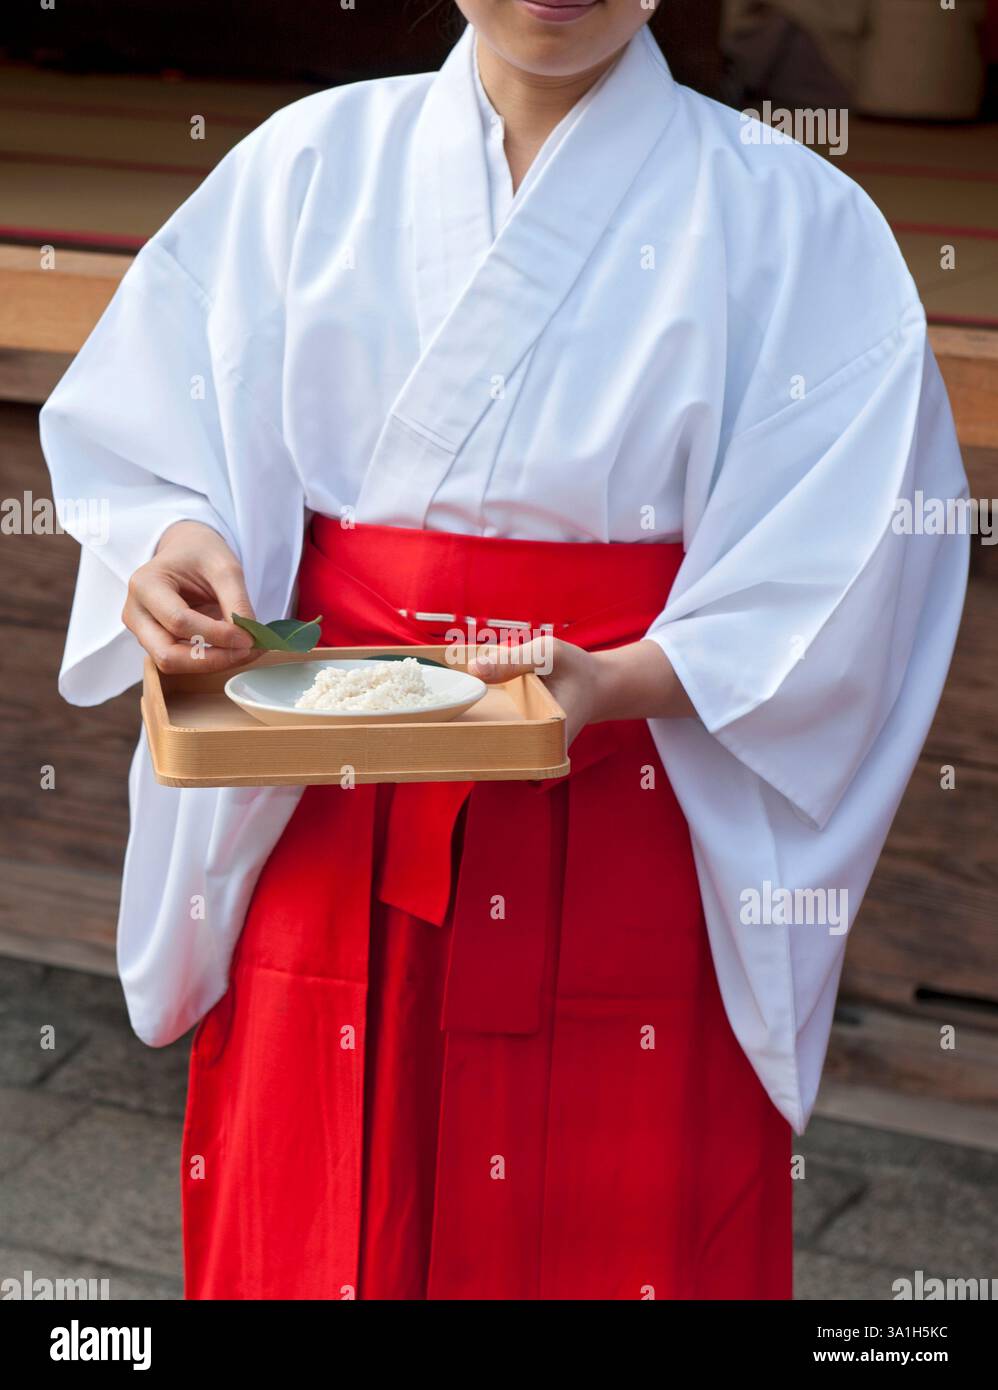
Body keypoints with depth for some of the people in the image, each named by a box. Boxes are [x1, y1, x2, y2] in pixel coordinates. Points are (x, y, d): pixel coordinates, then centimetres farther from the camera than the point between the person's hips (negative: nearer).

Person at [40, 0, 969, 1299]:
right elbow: (149, 440, 6)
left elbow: (835, 573, -8)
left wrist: (613, 683, -23)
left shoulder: (791, 220, -1)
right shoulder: (307, 166, 5)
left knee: (619, 1233, 8)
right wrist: (179, 545, -16)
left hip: (634, 839, -1)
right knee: (308, 1223, 9)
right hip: (322, 823, 2)